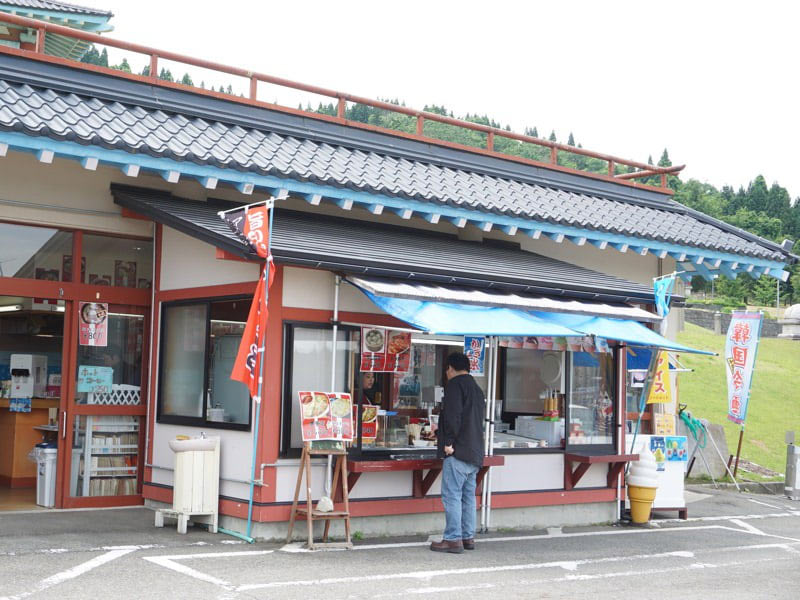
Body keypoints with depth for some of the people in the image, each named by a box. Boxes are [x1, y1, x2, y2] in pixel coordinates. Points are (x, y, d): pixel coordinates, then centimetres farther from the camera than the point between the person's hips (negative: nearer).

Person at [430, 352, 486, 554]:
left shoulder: (455, 385, -7)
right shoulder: (477, 389, 21)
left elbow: (452, 415, -19)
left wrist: (449, 442, -15)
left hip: (458, 452, -9)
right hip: (475, 453, 9)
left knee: (452, 495, -7)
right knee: (468, 496, 13)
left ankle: (453, 539, -8)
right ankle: (468, 537, 17)